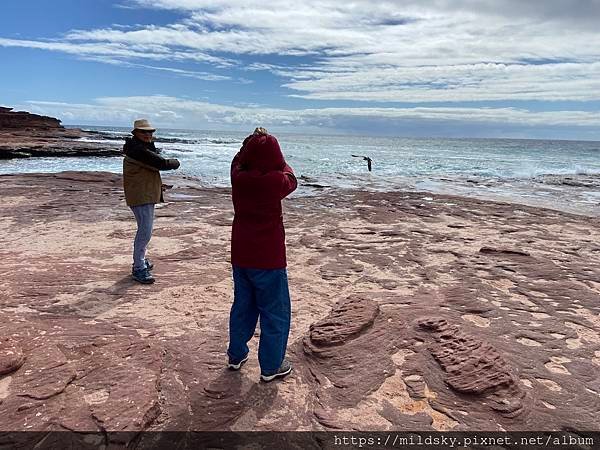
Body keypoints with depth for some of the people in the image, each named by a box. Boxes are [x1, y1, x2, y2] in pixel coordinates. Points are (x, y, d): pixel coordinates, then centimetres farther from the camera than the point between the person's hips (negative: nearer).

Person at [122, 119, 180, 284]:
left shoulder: (144, 149, 16)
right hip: (140, 196, -11)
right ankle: (139, 269, -5)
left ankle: (140, 260, 38)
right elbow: (161, 163, -22)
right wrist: (175, 162, -4)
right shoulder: (138, 150, -19)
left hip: (147, 195, 11)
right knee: (145, 231, -12)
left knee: (144, 230, 22)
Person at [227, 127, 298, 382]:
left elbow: (238, 160, 18)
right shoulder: (276, 180, -18)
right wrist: (276, 160, 17)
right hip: (268, 259, -5)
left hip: (240, 256, 6)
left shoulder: (238, 177, -5)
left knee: (242, 305, 22)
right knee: (275, 313, 10)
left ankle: (236, 355, 36)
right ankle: (270, 367, 20)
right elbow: (291, 180, 6)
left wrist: (253, 141, 23)